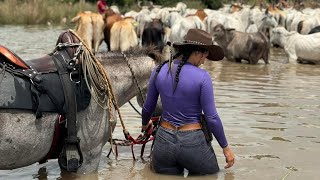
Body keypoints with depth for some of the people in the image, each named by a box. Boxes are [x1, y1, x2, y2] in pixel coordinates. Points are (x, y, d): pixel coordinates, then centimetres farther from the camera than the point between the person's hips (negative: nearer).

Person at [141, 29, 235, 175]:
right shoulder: (202, 77, -15)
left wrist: (145, 124, 32)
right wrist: (226, 147, 0)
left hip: (164, 141, 4)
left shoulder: (159, 71, -2)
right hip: (193, 144, -4)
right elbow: (212, 118, -12)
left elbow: (148, 107, 10)